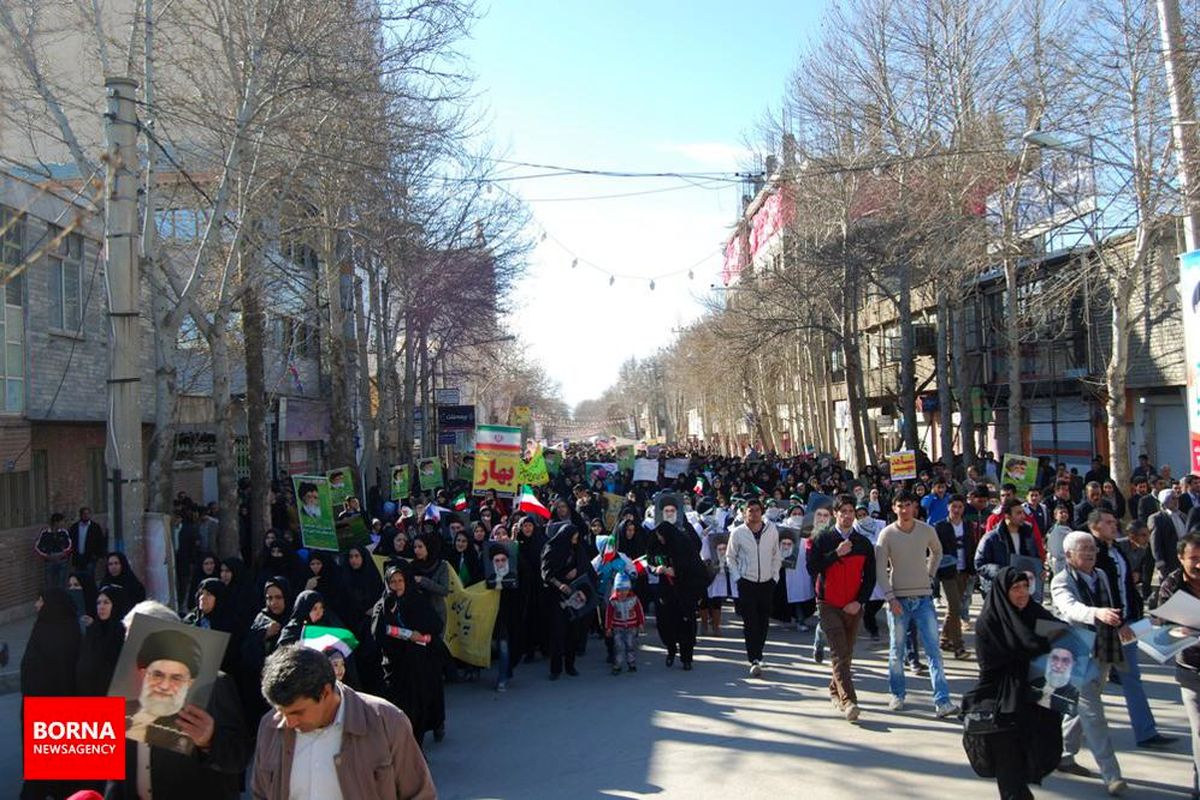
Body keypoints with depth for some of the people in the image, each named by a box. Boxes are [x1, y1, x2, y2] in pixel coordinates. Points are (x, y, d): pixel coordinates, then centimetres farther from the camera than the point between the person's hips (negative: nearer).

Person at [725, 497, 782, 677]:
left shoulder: (772, 530, 1)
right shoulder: (738, 533, -4)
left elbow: (776, 555, 11)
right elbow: (730, 557, 6)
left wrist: (775, 575, 4)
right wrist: (738, 577, -3)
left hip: (767, 583, 2)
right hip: (747, 583, -2)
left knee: (764, 622, 8)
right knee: (750, 623, -7)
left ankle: (757, 655, 24)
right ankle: (754, 661, -8)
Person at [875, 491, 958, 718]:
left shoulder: (927, 531, 1)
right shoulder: (887, 534, -5)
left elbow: (937, 552, 23)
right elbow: (880, 569, -6)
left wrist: (930, 573, 12)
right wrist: (890, 597, -13)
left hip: (924, 597, 1)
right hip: (898, 598, -1)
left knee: (933, 650, -4)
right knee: (897, 650, 7)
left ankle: (942, 701, -5)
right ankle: (897, 695, 22)